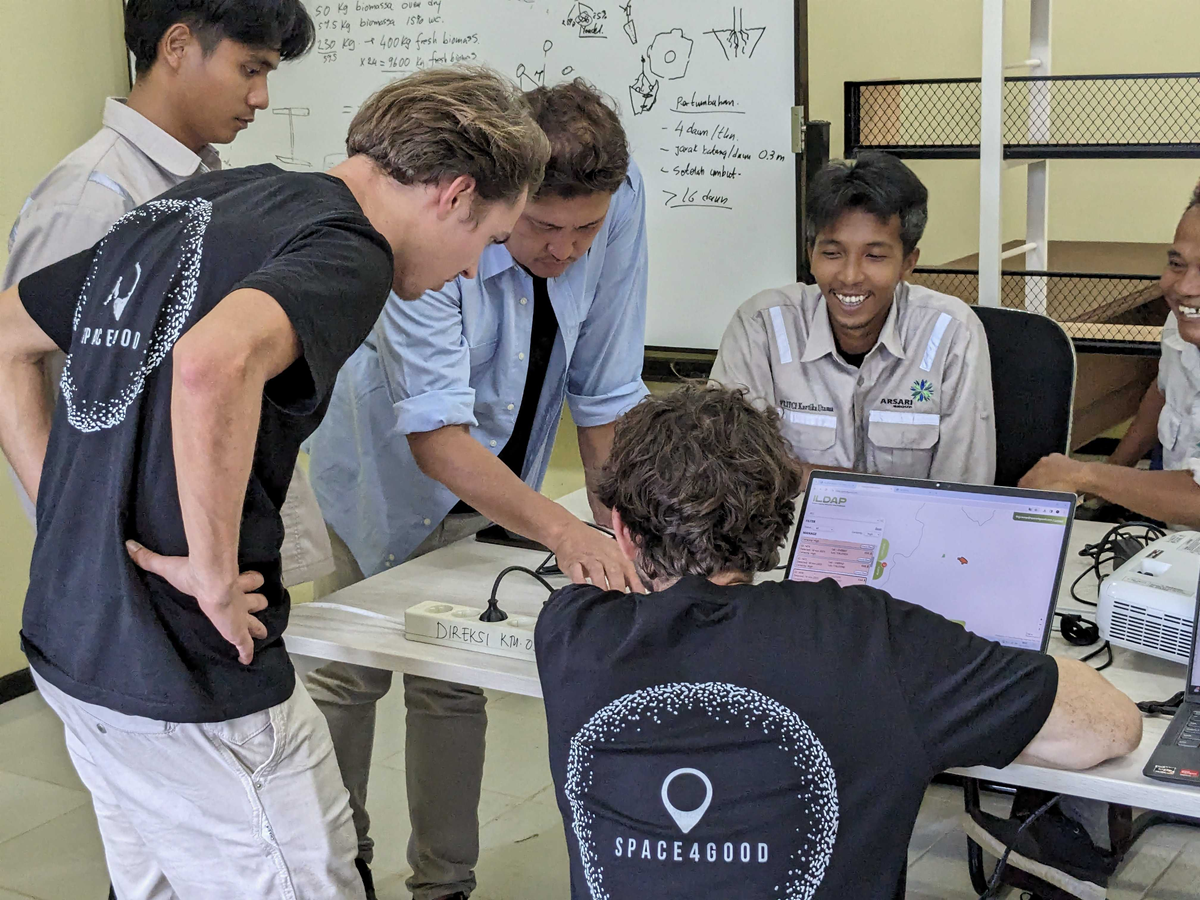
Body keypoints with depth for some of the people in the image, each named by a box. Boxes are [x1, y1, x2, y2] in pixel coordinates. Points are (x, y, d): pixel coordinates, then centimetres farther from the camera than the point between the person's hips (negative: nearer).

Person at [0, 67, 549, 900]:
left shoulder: (194, 202, 11)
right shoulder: (343, 252, -17)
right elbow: (212, 363, -39)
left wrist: (70, 515, 12)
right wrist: (216, 571, -25)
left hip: (69, 640, 9)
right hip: (189, 681, -9)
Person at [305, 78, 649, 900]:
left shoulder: (620, 197, -24)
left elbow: (606, 392, -16)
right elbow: (435, 437, -40)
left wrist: (618, 528, -19)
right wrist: (562, 530, -50)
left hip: (494, 478, 3)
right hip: (393, 468, -3)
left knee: (452, 685, 12)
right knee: (349, 671, 10)